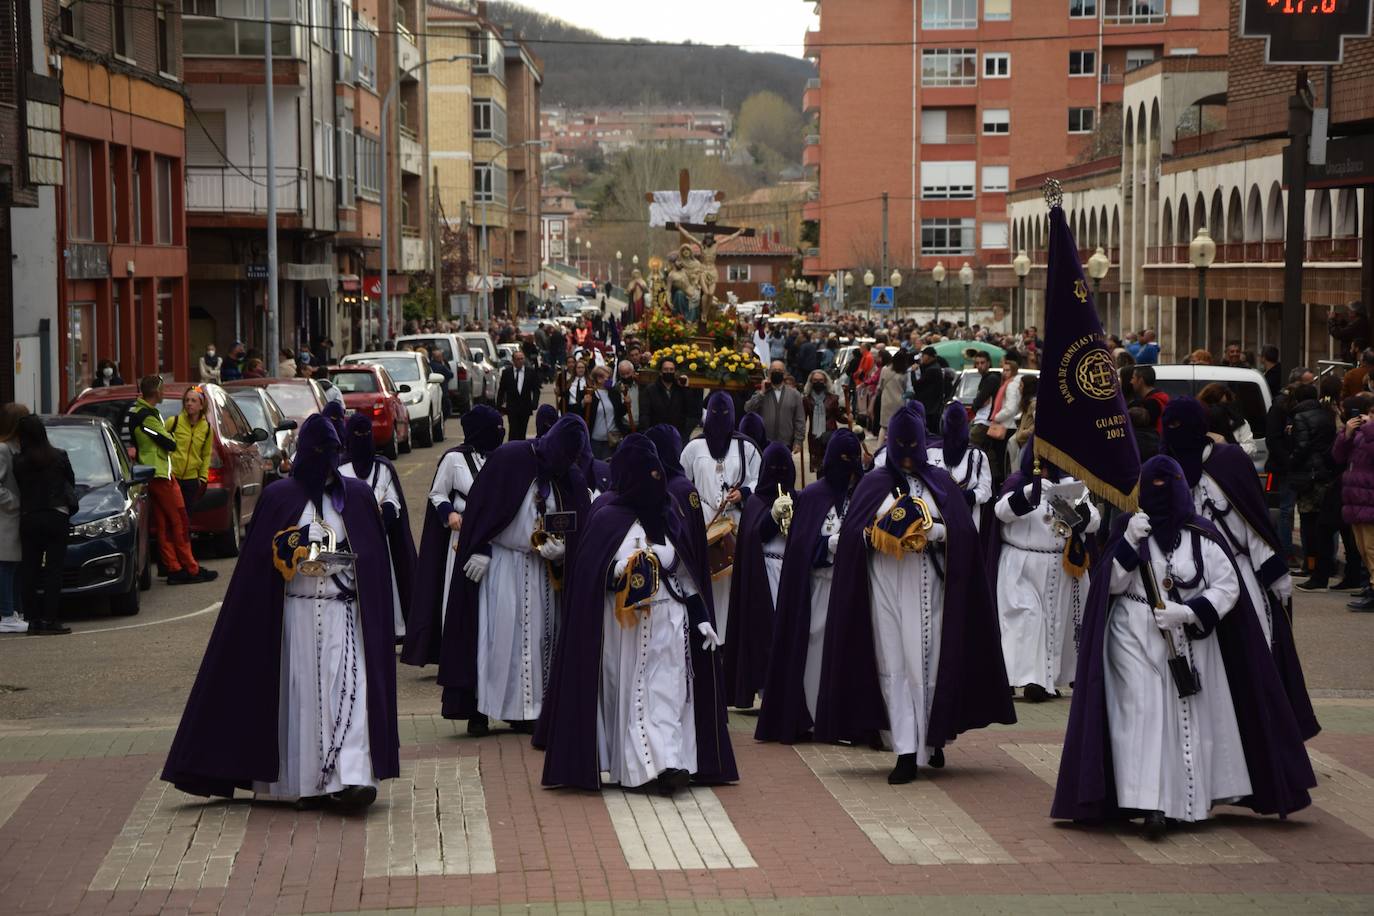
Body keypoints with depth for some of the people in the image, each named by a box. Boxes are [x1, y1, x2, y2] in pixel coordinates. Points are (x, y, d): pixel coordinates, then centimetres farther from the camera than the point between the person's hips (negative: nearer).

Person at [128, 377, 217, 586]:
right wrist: (170, 438, 5)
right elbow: (170, 444, -14)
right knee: (179, 522, -4)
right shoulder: (147, 416, -21)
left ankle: (174, 569, 9)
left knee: (163, 525, 9)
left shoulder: (134, 411, 9)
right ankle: (191, 570, -1)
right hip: (161, 474, -10)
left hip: (149, 473, 10)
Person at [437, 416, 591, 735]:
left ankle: (526, 709, 10)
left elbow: (575, 529, 9)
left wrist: (559, 549, -11)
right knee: (495, 632, -7)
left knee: (536, 634, 4)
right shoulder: (509, 459, -9)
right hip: (499, 563, -4)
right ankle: (479, 708, -4)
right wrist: (480, 550, -13)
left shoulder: (570, 478, 4)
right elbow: (480, 505, -8)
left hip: (540, 568, 4)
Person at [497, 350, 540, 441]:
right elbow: (501, 391, 5)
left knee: (522, 433, 5)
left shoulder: (531, 372, 5)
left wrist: (534, 403, -8)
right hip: (512, 408, -2)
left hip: (525, 408, 2)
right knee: (513, 432, -9)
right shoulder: (506, 373, 3)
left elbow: (536, 390, 6)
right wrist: (499, 405, -1)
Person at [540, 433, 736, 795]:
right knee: (634, 694, -4)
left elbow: (686, 575, 15)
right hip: (626, 626, -4)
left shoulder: (668, 520, 11)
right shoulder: (608, 518, -3)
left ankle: (668, 764, -8)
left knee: (668, 693, -5)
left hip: (669, 625, 4)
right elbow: (598, 579, -6)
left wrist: (702, 619, 9)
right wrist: (630, 566, -23)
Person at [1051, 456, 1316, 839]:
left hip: (1190, 641, 1)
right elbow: (1112, 584, -3)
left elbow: (1228, 587, -3)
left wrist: (1189, 611, -17)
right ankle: (1150, 803, -16)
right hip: (1136, 640, -1)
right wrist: (1129, 542, -17)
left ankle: (1191, 798, 16)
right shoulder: (1131, 528, 2)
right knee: (1145, 714, -11)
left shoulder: (1201, 537, -2)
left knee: (1191, 717, 5)